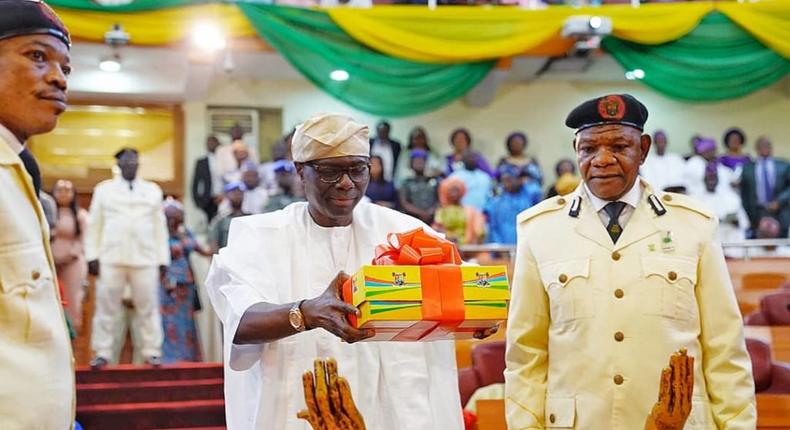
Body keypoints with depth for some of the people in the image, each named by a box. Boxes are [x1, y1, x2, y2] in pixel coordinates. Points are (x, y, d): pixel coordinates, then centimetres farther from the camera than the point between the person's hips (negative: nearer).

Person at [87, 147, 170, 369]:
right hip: (111, 259, -1)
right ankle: (102, 352, 6)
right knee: (106, 307, 0)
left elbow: (160, 226, 11)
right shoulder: (103, 189, 11)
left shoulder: (153, 190, 14)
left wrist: (163, 259, 5)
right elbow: (94, 225, 8)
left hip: (145, 260, 1)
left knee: (148, 307, 1)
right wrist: (92, 256, -1)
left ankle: (152, 351, 8)